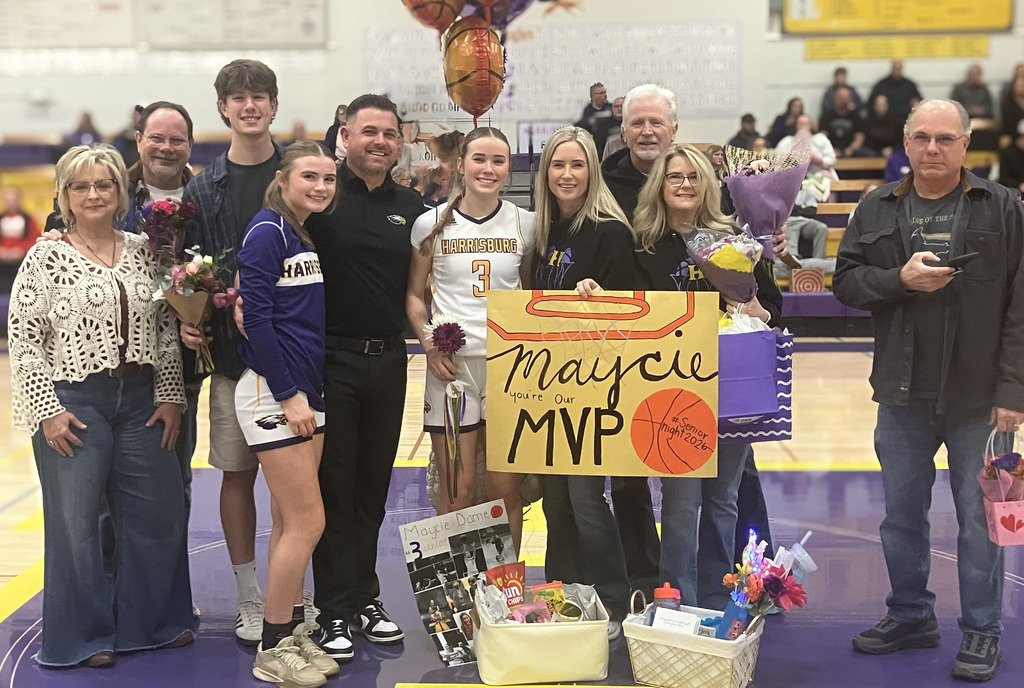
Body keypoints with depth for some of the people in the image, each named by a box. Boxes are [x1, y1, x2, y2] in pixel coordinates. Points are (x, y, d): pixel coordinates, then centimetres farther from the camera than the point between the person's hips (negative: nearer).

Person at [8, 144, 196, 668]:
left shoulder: (142, 251, 9)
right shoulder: (46, 258, -3)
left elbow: (166, 329, 11)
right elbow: (23, 340, -6)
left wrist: (169, 395, 5)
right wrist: (47, 409, -11)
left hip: (140, 400, 4)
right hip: (72, 403, -4)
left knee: (158, 511, 8)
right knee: (76, 518, 1)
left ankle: (152, 621, 26)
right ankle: (83, 636, 17)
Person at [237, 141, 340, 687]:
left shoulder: (310, 237, 14)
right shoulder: (267, 231, -11)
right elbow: (256, 318, -17)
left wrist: (309, 393, 9)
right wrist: (289, 394, -18)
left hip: (305, 391, 8)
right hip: (272, 391, -8)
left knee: (289, 522, 12)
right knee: (307, 521, -7)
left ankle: (292, 633, 20)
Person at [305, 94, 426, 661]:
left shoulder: (410, 206, 10)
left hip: (388, 359, 5)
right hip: (333, 358, -4)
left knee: (373, 485, 13)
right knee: (334, 486, 1)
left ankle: (365, 598, 24)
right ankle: (335, 612, 9)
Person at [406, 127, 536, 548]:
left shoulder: (525, 224, 6)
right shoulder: (432, 224, 2)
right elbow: (414, 294, 8)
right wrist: (430, 345, -7)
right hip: (451, 365, -1)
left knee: (505, 490, 4)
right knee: (457, 494, 2)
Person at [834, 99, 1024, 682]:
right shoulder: (878, 210, 7)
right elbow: (846, 281, 5)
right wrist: (900, 278, -14)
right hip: (904, 393, 3)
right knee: (902, 513, 14)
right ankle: (911, 615, 31)